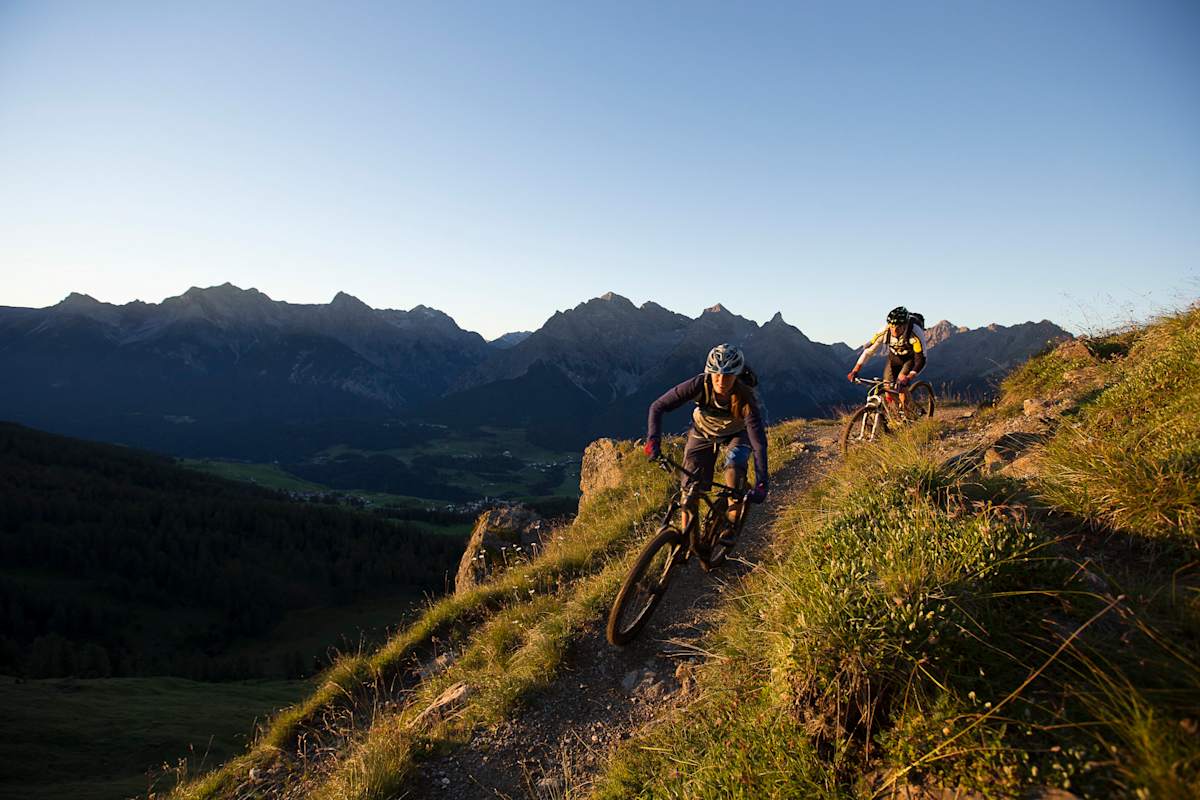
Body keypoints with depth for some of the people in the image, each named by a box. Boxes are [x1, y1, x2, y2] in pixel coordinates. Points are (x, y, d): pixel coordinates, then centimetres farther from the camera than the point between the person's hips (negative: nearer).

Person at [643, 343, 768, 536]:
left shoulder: (746, 399, -36)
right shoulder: (700, 385, -34)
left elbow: (759, 443, -39)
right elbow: (658, 407, -29)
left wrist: (761, 484, -47)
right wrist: (653, 439, -43)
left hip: (736, 433, -1)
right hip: (703, 431, 1)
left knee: (734, 467, -29)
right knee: (691, 486, -7)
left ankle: (732, 523, -8)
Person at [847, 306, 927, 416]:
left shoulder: (916, 334, -37)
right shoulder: (885, 331, -29)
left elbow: (921, 361, -37)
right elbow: (868, 349, -20)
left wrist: (908, 378, -52)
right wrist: (855, 371, -26)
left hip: (911, 358, -3)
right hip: (894, 357, 3)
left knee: (901, 383, -24)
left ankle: (905, 415, -7)